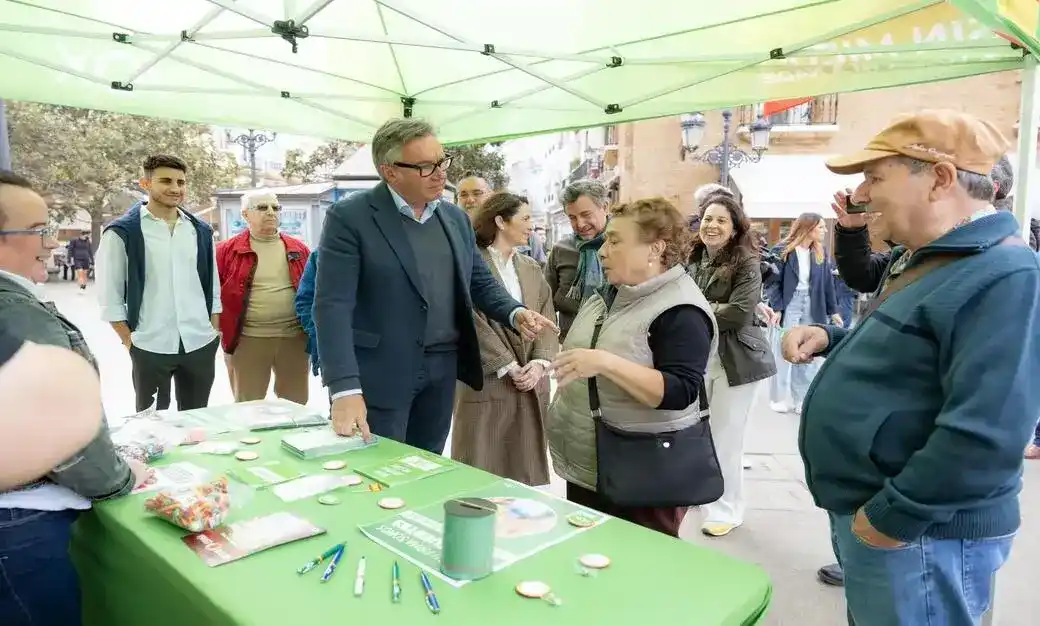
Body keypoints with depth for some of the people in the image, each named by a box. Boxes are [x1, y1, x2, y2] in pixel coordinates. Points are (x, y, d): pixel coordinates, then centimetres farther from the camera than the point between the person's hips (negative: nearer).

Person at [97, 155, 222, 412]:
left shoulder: (201, 231, 9)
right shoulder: (122, 232, -3)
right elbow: (110, 297, -2)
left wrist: (215, 332, 6)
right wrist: (130, 342, -6)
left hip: (201, 345, 3)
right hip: (150, 347, -3)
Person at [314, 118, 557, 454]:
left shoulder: (455, 217, 9)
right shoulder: (349, 217, -11)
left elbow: (480, 281, 15)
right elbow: (333, 305, -18)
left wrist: (515, 313, -7)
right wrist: (345, 389, -27)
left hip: (443, 369, 6)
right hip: (380, 373, -5)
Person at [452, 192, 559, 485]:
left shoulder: (532, 267, 14)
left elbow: (546, 318, 8)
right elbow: (474, 323, -13)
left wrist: (539, 362, -7)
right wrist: (510, 368, -13)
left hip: (532, 383, 6)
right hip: (488, 382, -6)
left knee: (526, 468, 11)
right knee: (484, 470, 2)